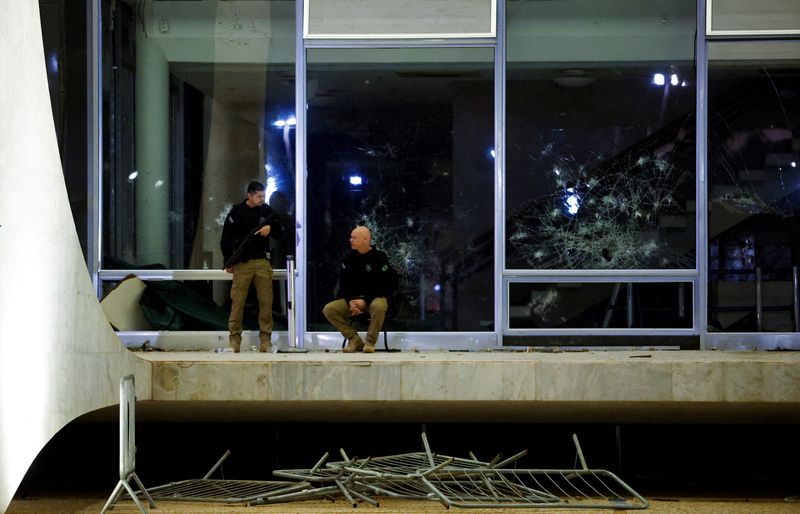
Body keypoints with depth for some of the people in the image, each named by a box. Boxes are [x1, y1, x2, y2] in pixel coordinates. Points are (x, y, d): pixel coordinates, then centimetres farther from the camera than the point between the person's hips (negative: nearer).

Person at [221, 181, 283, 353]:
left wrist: (271, 228, -8)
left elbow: (280, 232, 14)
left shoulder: (267, 210, 9)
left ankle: (265, 339, 4)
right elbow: (226, 238, 1)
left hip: (262, 262, 3)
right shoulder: (237, 212, 1)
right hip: (242, 263, -3)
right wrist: (228, 262, -2)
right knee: (237, 300, -4)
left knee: (266, 301, -1)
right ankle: (234, 339, 1)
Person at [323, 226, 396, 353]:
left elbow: (385, 286, -9)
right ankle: (354, 340, -9)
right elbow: (343, 284, 9)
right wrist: (350, 301, -11)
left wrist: (365, 301, -19)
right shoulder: (349, 258, 7)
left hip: (375, 298, -4)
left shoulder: (379, 257, -6)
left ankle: (370, 342, -19)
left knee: (379, 307, -41)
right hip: (353, 299, 5)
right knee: (328, 309, -18)